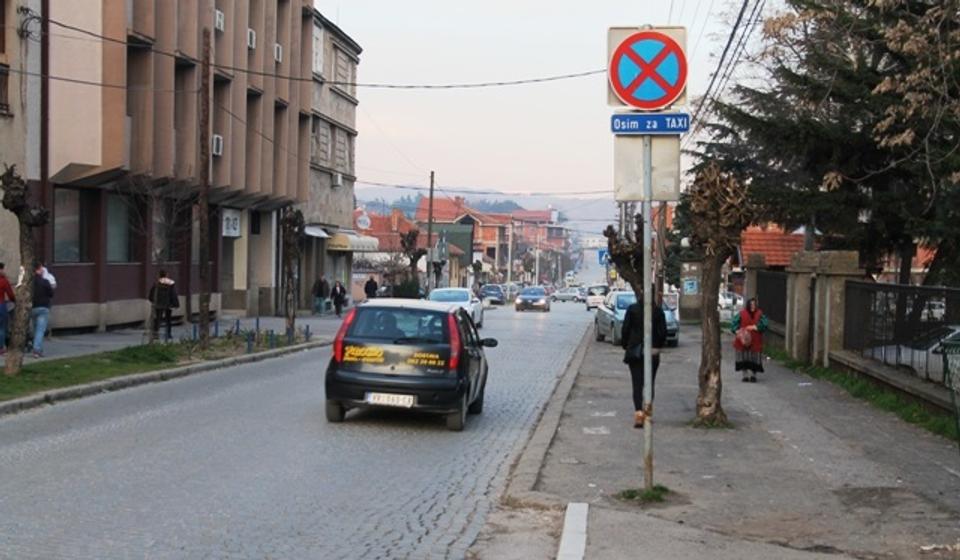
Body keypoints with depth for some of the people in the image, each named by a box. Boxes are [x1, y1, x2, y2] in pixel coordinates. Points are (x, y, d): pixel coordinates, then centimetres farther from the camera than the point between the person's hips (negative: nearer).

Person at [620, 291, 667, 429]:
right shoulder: (658, 311, -2)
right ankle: (646, 413, 12)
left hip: (634, 352, -1)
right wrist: (658, 347, 14)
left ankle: (638, 412, -16)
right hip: (652, 352, 1)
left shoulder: (632, 309, -4)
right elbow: (663, 332, 0)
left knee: (637, 383, -1)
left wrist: (626, 346, 8)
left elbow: (625, 329, -4)